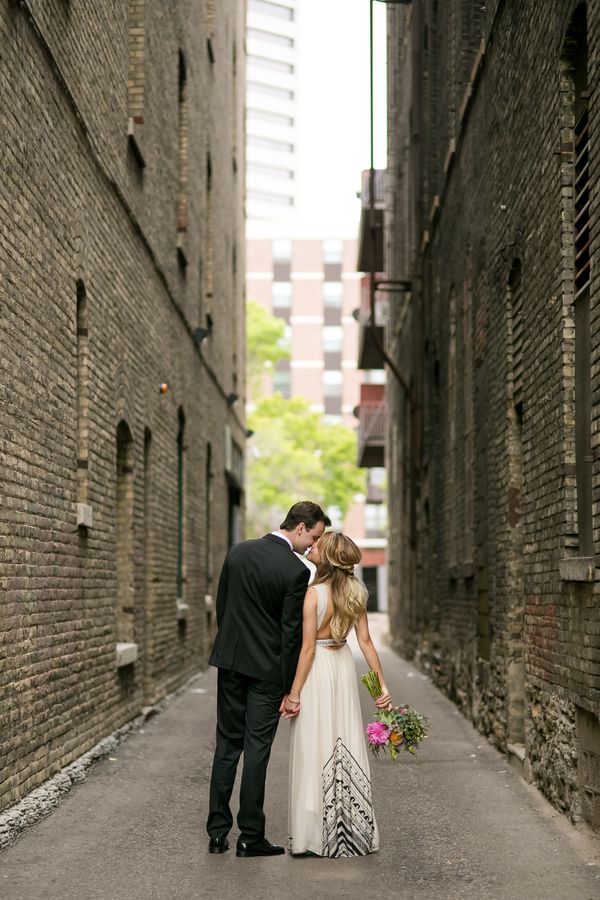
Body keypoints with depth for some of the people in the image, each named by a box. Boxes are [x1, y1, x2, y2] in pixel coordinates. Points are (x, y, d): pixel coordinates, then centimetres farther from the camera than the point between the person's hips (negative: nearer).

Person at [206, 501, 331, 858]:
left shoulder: (238, 552, 2)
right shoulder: (296, 571, -15)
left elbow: (221, 607, 9)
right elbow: (291, 633, -14)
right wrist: (289, 688, -9)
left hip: (230, 660, 5)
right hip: (267, 668, -5)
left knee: (227, 745, 12)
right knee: (257, 748, 1)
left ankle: (218, 832, 13)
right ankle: (251, 836, 6)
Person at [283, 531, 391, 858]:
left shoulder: (314, 594, -18)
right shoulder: (355, 592, 1)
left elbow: (308, 647, -17)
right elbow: (365, 640, 1)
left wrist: (293, 694, -11)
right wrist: (382, 685, 4)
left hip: (317, 671, -6)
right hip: (344, 667, 6)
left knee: (315, 752, 1)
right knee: (346, 747, 12)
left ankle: (315, 835, 6)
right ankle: (352, 830, 18)